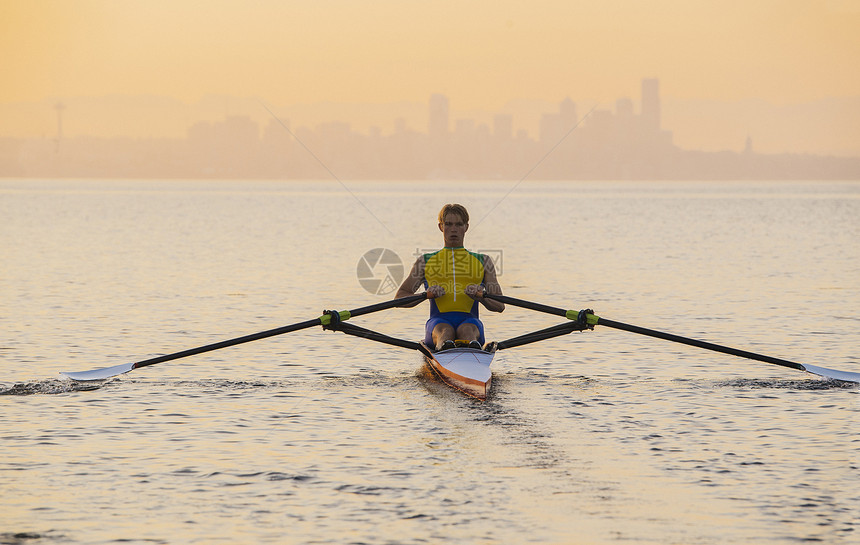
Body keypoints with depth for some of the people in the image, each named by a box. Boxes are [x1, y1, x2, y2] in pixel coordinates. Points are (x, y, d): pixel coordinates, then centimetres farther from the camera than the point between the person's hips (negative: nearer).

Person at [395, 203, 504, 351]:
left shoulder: (483, 261, 22)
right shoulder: (425, 261, 21)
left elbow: (499, 306, 14)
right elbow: (399, 299, 14)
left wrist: (480, 296, -10)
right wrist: (427, 295, -8)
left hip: (469, 320, 0)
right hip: (438, 321, 0)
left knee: (467, 330, -39)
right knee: (444, 331, -39)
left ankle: (473, 348, -75)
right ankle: (443, 346, -75)